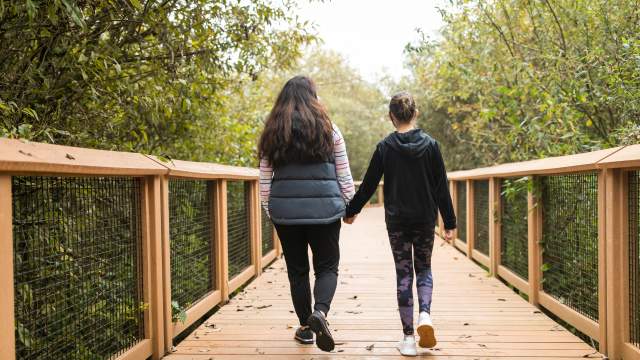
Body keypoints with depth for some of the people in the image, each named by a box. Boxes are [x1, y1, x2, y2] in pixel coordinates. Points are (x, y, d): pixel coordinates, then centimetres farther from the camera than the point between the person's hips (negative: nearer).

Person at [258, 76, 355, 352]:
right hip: (324, 209, -2)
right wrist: (350, 204, 16)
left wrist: (268, 209, 17)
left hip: (285, 210, 2)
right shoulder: (328, 129, 1)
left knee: (297, 269, 13)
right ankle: (320, 311, -17)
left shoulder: (272, 133, 6)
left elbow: (264, 178, 7)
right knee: (327, 266, 8)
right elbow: (344, 174, 4)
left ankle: (305, 328, 19)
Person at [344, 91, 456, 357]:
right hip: (425, 220, 1)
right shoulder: (430, 145, -4)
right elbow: (442, 188, -3)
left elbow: (369, 184, -1)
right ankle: (425, 314, -6)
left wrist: (351, 211, 14)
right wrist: (449, 223, 3)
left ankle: (408, 338, 7)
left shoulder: (385, 147, -6)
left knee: (403, 274, 7)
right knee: (423, 268, 19)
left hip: (396, 220, -1)